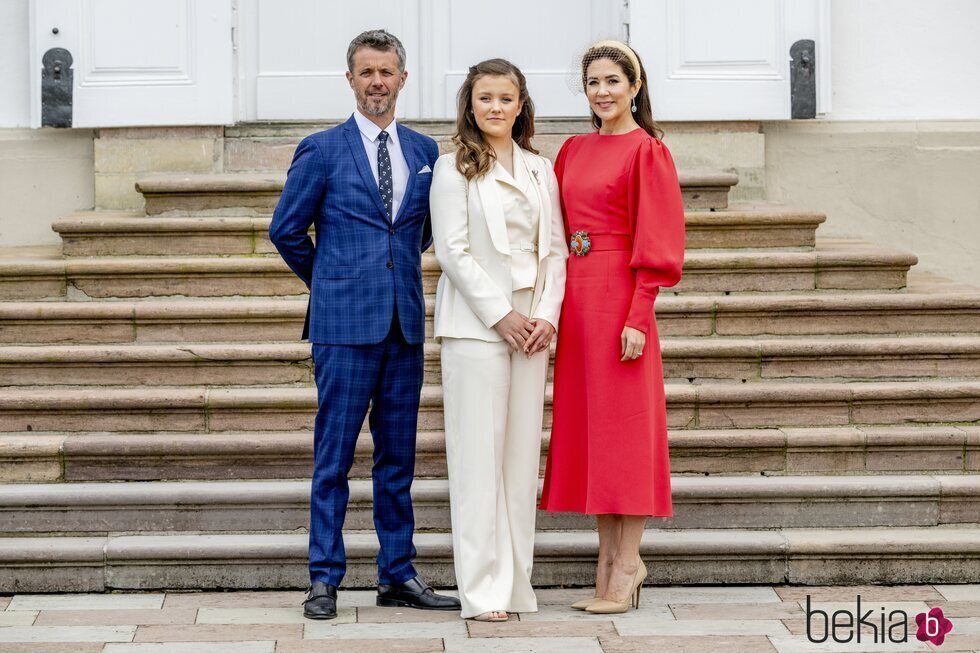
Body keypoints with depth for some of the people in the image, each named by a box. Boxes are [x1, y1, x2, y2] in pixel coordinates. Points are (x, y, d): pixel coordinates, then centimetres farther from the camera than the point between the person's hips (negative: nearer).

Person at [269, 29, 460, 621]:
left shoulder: (424, 151, 11)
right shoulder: (322, 150, -1)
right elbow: (286, 229, 4)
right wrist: (331, 282, 10)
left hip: (405, 325, 4)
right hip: (345, 325, -4)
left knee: (399, 455, 9)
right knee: (334, 456, -2)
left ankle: (399, 577, 15)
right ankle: (325, 579, 4)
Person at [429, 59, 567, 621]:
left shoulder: (542, 170, 14)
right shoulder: (454, 169, 1)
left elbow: (556, 249, 11)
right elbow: (453, 250, -6)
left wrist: (547, 315, -3)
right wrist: (499, 315, -12)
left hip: (532, 325, 4)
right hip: (475, 322, -4)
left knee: (523, 450, 5)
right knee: (479, 452, -5)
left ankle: (517, 582, 10)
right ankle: (484, 588, -3)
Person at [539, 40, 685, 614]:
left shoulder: (647, 150, -6)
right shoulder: (574, 150, 14)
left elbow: (657, 241, -10)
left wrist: (638, 316, -16)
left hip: (620, 298, -7)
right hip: (577, 297, 7)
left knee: (623, 427, -3)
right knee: (587, 428, 9)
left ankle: (625, 569, 2)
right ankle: (614, 559, 16)